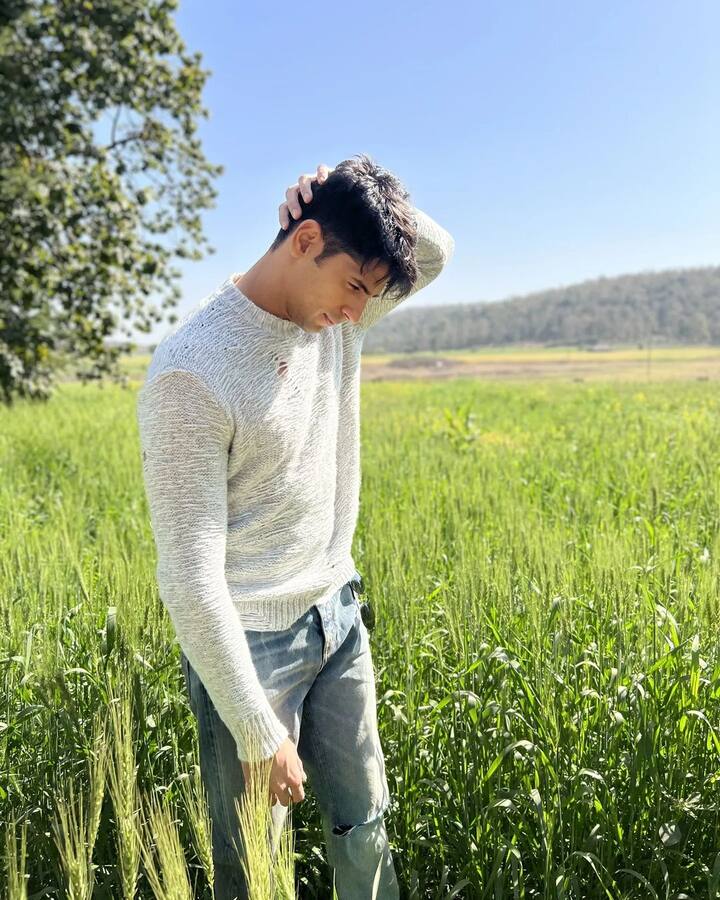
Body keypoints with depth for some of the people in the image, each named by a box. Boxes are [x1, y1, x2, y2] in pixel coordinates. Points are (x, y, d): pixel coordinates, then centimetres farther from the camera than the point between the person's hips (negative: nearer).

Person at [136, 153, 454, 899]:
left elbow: (436, 252, 11)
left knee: (364, 825, 19)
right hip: (248, 641, -6)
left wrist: (363, 198, -11)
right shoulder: (193, 370, -25)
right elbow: (192, 577, -23)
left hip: (337, 614, 6)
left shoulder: (335, 318, -3)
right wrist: (260, 734, -17)